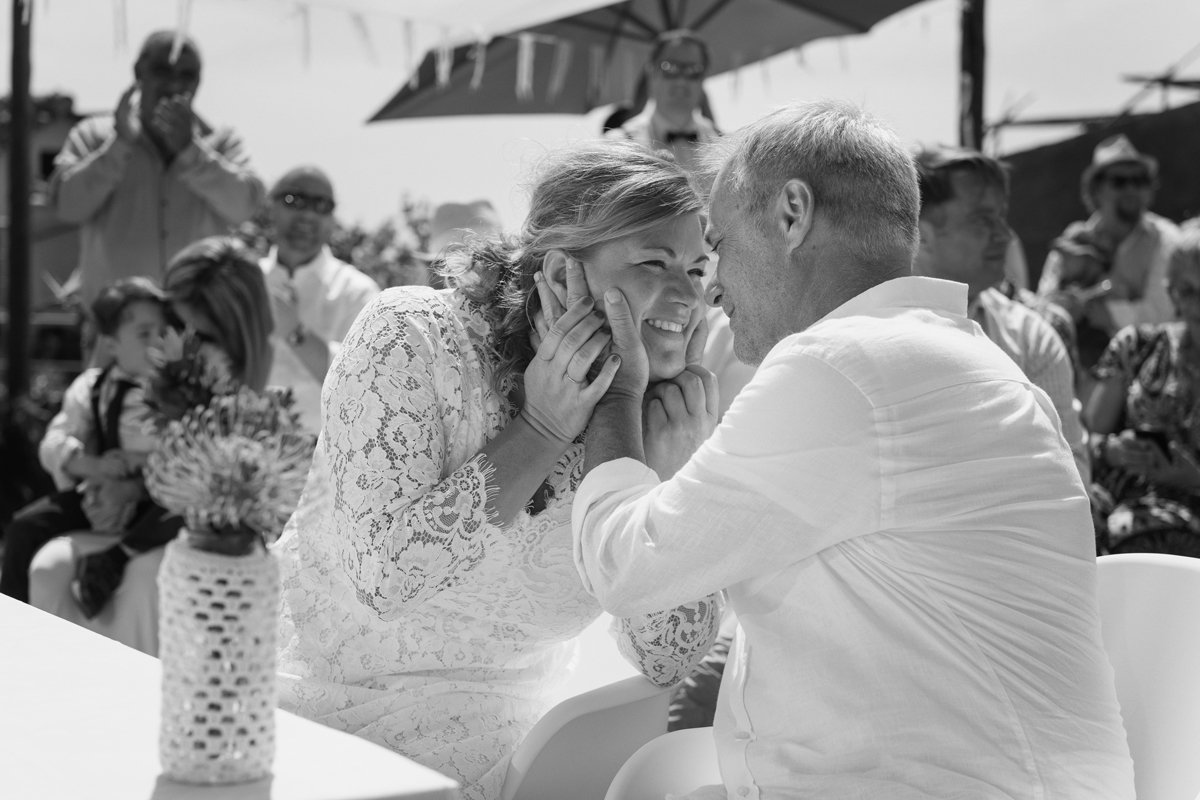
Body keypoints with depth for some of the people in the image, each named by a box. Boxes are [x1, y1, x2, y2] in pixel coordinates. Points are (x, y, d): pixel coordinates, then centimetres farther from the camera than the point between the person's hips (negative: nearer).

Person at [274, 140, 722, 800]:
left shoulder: (654, 413, -2)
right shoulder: (411, 336, -14)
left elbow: (667, 660, -4)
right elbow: (383, 575, -22)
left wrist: (662, 464, -15)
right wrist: (542, 430, -22)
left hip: (505, 732, 4)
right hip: (331, 706, -4)